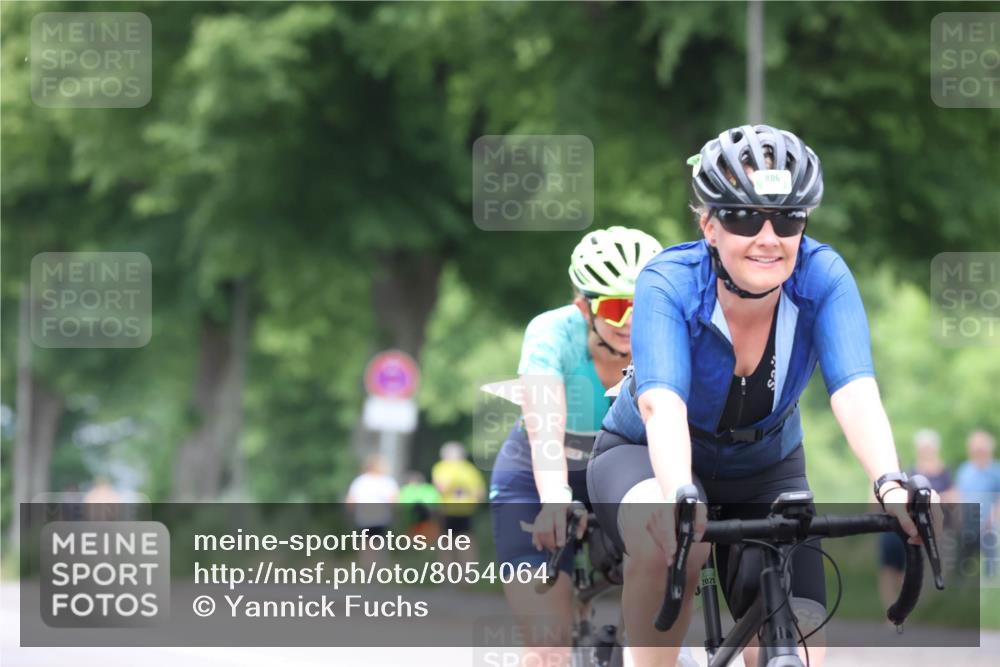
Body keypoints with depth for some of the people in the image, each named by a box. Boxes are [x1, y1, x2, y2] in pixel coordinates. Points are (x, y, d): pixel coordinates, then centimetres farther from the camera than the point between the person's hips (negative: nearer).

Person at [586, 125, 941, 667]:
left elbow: (855, 392, -36)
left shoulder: (822, 278, -23)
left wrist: (891, 486, -55)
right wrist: (680, 499, -63)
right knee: (668, 539, -39)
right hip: (646, 459, -3)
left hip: (765, 475, 3)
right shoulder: (669, 285, -28)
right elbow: (661, 405, -43)